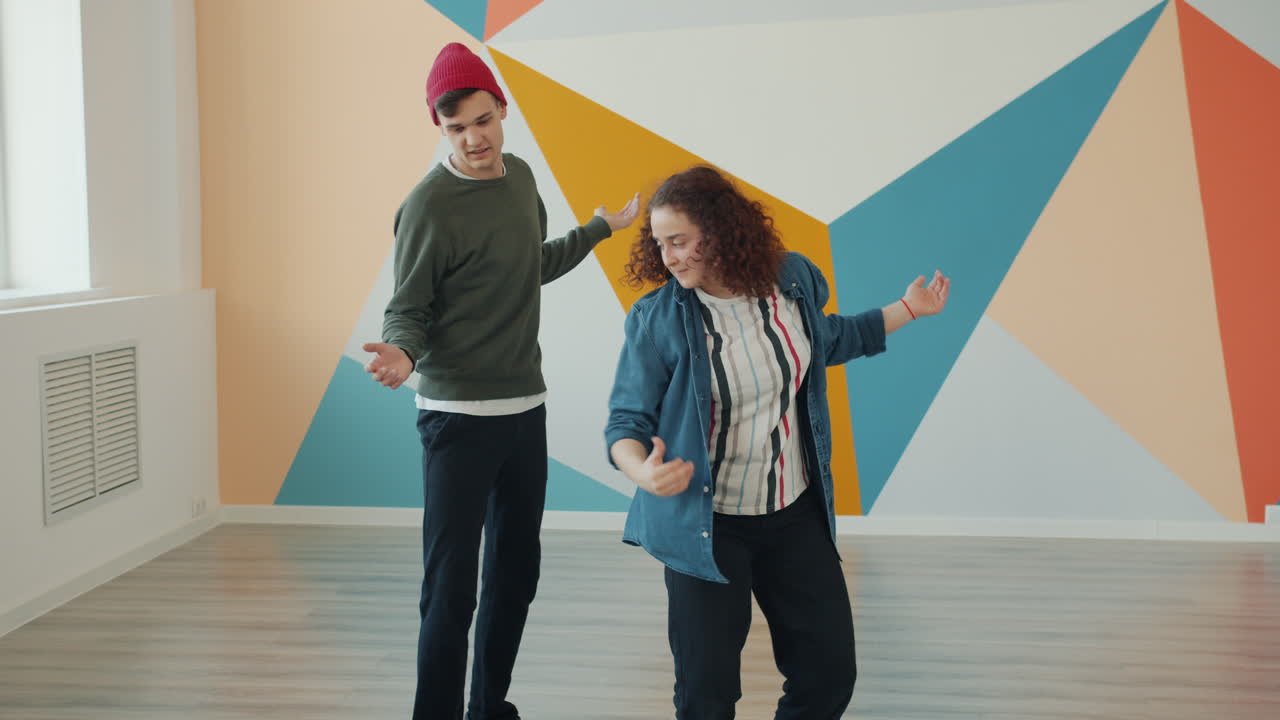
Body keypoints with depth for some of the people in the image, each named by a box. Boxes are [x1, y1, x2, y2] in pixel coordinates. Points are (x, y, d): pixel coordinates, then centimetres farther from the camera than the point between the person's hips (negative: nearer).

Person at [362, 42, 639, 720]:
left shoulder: (520, 176, 8)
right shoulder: (429, 205, -15)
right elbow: (407, 310, -11)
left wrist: (602, 226, 33)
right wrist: (402, 354, -32)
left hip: (526, 408, 7)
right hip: (459, 417, -7)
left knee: (516, 575, 15)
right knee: (452, 588, -8)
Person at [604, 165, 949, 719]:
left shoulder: (794, 280, -5)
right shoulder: (657, 318, -16)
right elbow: (626, 420, -12)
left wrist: (907, 309, 16)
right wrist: (642, 470, -33)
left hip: (797, 514, 4)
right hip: (706, 525, -3)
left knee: (831, 671, 9)